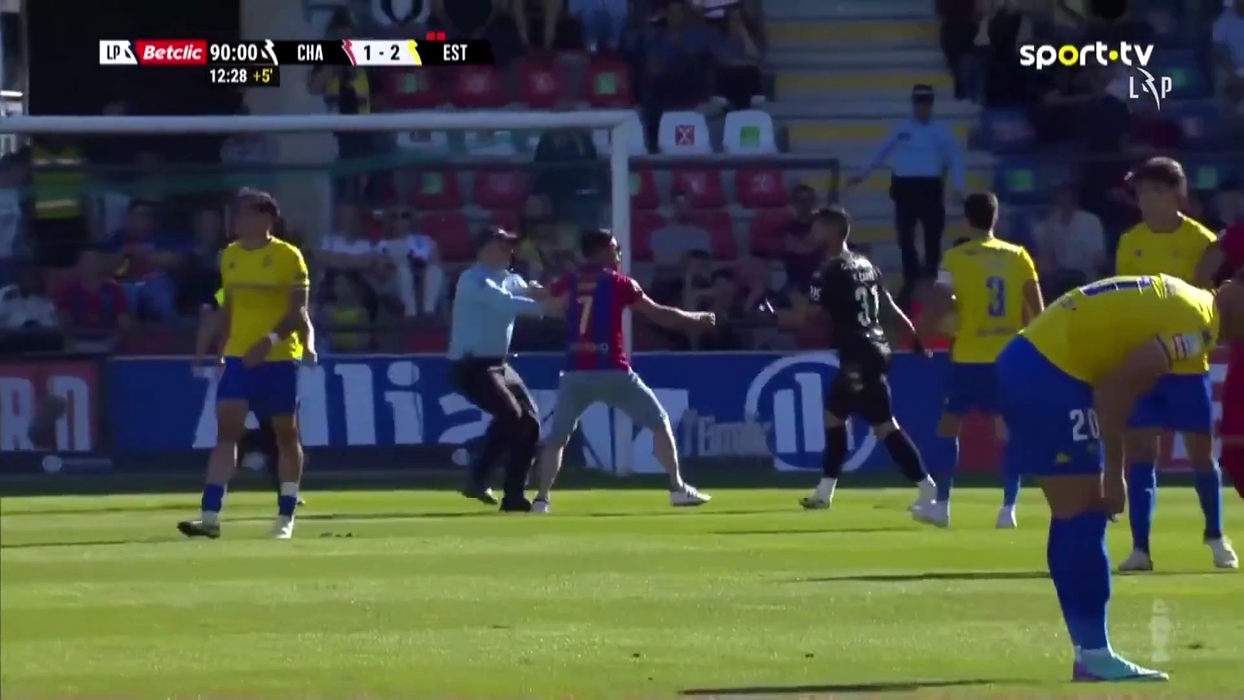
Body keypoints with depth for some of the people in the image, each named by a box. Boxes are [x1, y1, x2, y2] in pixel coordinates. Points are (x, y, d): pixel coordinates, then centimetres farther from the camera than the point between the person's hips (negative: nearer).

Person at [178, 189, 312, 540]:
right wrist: (222, 350, 16)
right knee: (226, 429, -8)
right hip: (238, 356, 4)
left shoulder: (288, 257, -7)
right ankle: (210, 516, -15)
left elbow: (298, 310, -12)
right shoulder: (230, 256, 10)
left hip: (279, 357, -4)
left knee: (286, 433, 6)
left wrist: (270, 340, -24)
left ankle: (286, 518, 17)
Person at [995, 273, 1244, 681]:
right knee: (1081, 513, -7)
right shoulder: (1197, 324, -12)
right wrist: (1114, 474, -15)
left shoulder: (1180, 303, 18)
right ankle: (1093, 655, -5)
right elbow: (1119, 388, -20)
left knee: (1082, 512, 12)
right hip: (1048, 374, -10)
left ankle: (1091, 652, 14)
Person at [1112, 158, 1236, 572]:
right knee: (1140, 451, -4)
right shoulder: (1130, 243, 4)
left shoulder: (1202, 241, -4)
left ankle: (1215, 535, 28)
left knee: (1201, 451, 6)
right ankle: (1140, 548, -2)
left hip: (1188, 362, -2)